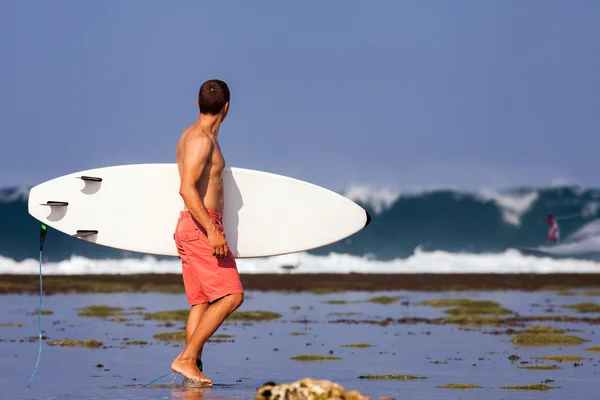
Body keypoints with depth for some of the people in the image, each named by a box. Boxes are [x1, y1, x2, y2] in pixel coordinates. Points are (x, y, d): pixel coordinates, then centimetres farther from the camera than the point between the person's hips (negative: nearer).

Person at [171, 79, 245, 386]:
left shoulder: (191, 136, 17)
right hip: (200, 226, -10)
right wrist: (212, 231, -29)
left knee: (201, 302, 6)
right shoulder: (202, 139, -13)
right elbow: (187, 189, -24)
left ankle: (193, 369, -1)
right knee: (231, 295, -11)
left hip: (193, 228, 10)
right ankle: (186, 358, -14)